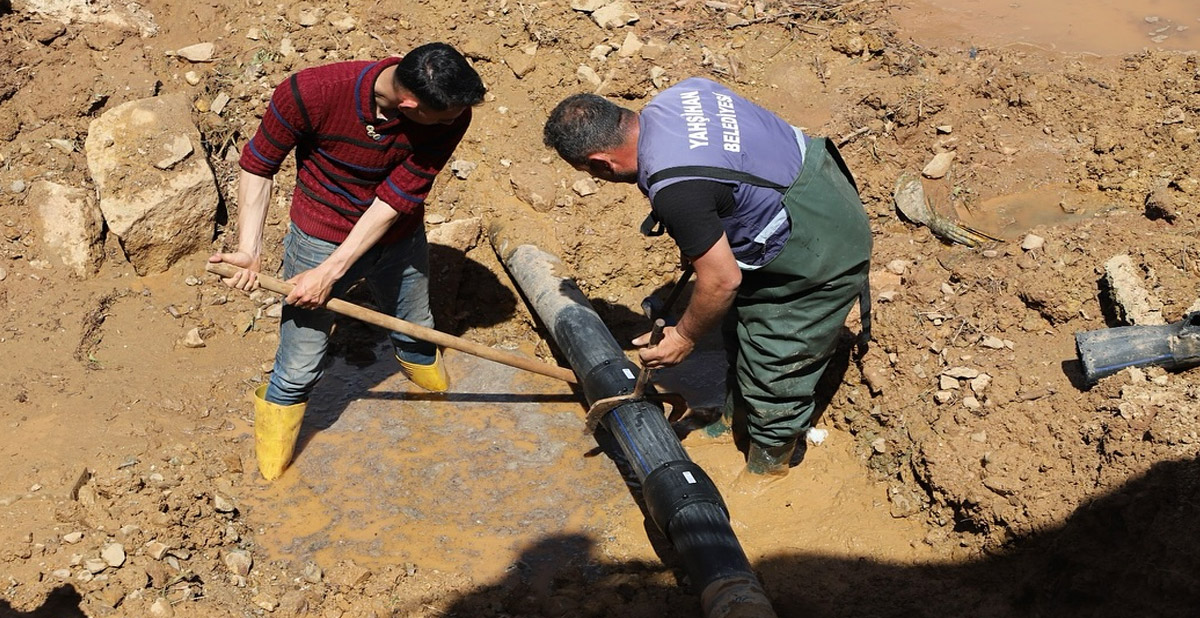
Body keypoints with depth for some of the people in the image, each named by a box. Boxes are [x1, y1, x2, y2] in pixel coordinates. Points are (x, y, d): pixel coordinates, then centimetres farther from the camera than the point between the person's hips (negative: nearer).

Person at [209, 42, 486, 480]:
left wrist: (331, 273, -24)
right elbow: (258, 165, -14)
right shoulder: (311, 92, -31)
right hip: (320, 242, -2)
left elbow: (394, 200, -23)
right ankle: (270, 483, 27)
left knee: (417, 337, 27)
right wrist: (248, 249, -23)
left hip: (401, 239, 3)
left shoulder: (451, 116, -25)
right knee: (298, 372, 5)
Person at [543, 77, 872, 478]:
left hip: (820, 257, -10)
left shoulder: (673, 186, -31)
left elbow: (722, 279, -25)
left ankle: (766, 467, 29)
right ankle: (736, 414, 48)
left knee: (771, 375, 6)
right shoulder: (674, 97, -5)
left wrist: (685, 337, -6)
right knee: (746, 323, 27)